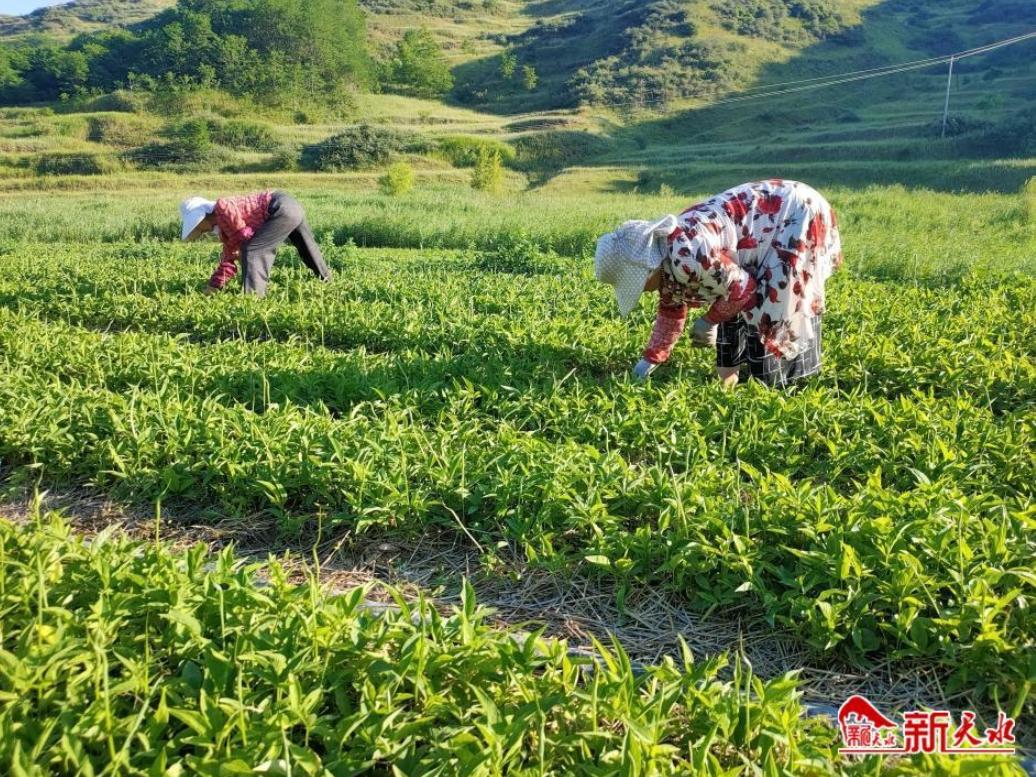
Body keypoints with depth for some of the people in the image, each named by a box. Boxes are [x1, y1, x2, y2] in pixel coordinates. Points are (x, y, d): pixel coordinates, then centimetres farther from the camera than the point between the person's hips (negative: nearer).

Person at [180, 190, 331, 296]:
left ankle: (253, 296, -10)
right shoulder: (225, 228, 21)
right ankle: (326, 279, 49)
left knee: (252, 250, -11)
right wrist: (214, 286, 19)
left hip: (282, 208, -11)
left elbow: (245, 235, -17)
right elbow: (229, 259, 23)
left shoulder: (222, 207, -8)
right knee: (307, 248, 29)